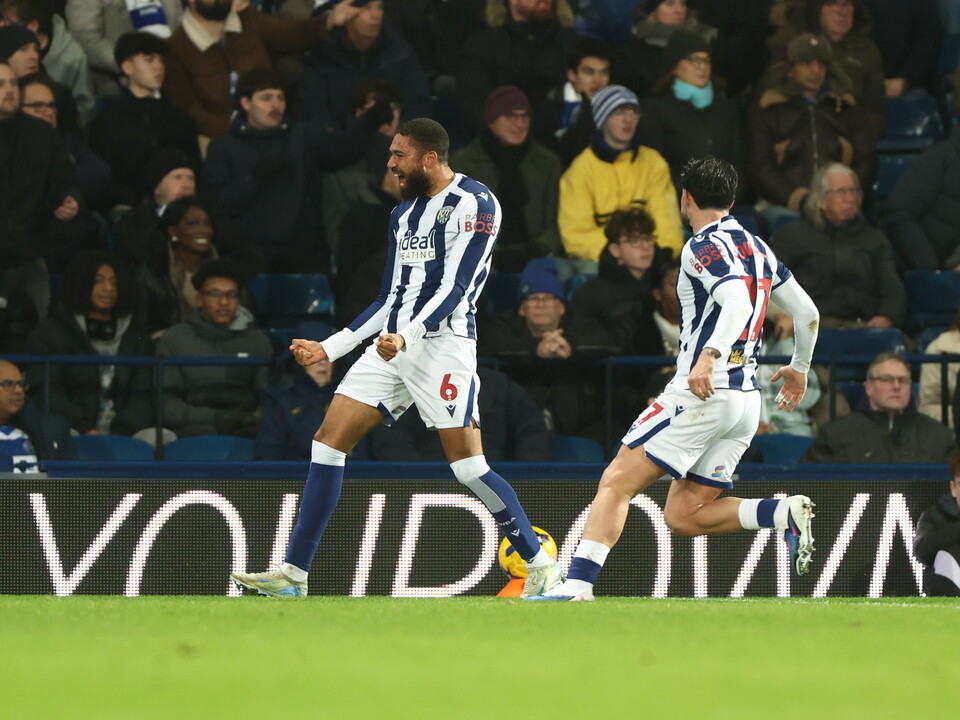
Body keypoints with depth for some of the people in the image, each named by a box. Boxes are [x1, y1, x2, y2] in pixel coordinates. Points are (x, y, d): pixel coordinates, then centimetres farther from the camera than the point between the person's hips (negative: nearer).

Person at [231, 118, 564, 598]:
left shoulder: (475, 204, -7)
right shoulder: (403, 215, 19)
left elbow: (455, 288, -15)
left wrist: (407, 338, -27)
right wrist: (329, 348, 20)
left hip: (443, 341, -8)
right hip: (393, 344, 8)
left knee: (466, 464, -12)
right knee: (328, 441, -2)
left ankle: (541, 566, 2)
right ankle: (293, 574, -1)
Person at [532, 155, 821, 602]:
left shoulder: (704, 247, -7)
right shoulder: (757, 248, 17)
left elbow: (738, 303, -26)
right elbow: (808, 313, 23)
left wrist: (709, 356, -38)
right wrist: (800, 368, 39)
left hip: (703, 395, -8)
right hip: (747, 403, 8)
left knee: (616, 482, -7)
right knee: (682, 517, 10)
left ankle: (578, 583, -18)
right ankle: (785, 513, -7)